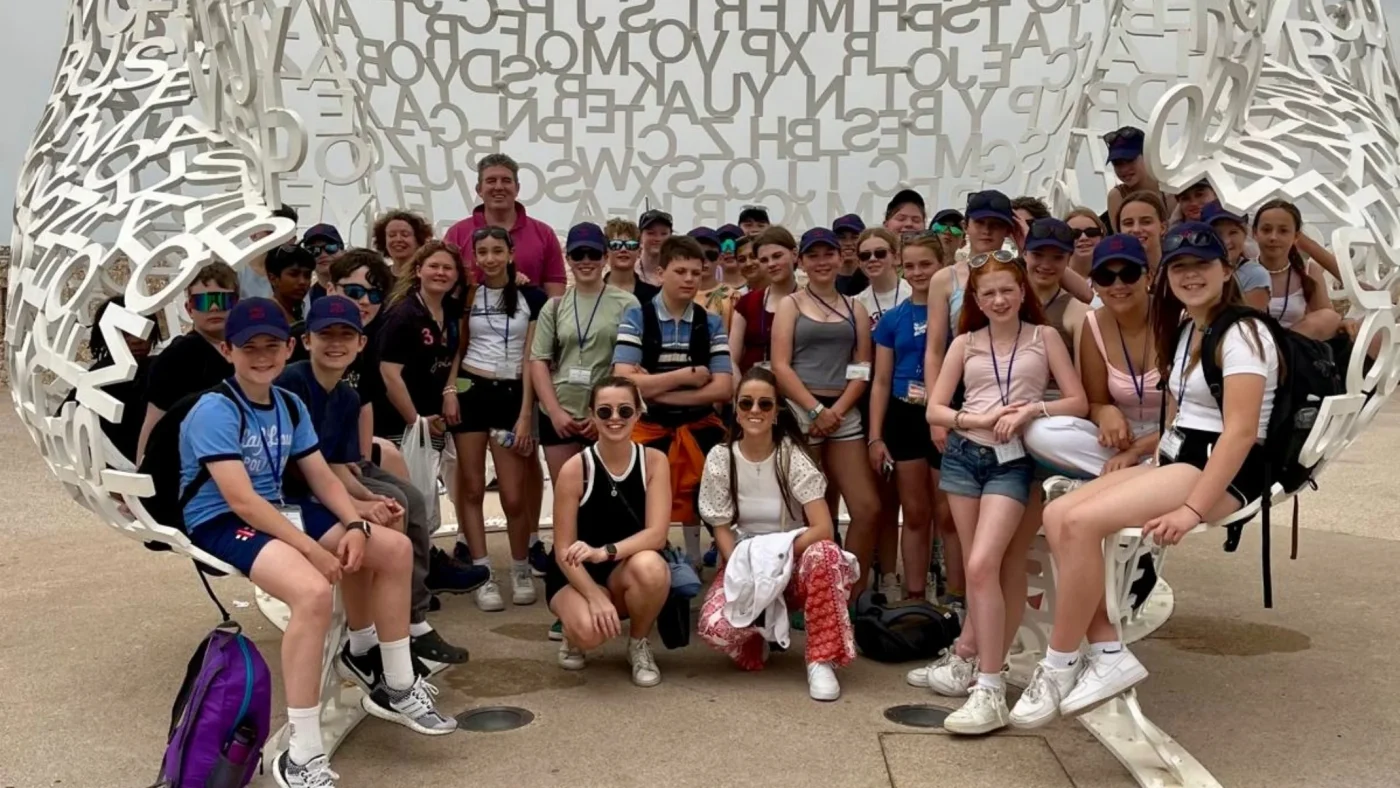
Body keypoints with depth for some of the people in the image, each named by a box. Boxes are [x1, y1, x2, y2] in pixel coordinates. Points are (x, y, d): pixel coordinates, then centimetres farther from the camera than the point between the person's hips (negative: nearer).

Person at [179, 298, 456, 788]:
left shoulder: (290, 406, 7)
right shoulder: (214, 411, -18)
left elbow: (322, 478, 8)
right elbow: (241, 499, -26)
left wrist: (356, 525, -12)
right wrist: (312, 549, -28)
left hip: (277, 510, 9)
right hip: (222, 523, -9)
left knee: (395, 548, 2)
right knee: (314, 590, -36)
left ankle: (397, 688, 16)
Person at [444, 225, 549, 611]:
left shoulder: (531, 298, 2)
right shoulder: (468, 296, 8)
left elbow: (531, 358, 0)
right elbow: (456, 349, 13)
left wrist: (526, 413, -5)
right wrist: (449, 392, -3)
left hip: (511, 395, -2)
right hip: (471, 393, 2)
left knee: (514, 495, -4)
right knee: (472, 488, 2)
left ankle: (521, 570, 17)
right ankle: (483, 575, 10)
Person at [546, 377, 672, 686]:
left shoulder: (654, 461, -10)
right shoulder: (575, 469, -16)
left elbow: (657, 534, -20)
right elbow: (563, 551, -14)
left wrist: (604, 552, -36)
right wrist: (596, 597, -29)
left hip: (630, 576, 2)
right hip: (578, 576, -2)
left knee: (650, 565, -35)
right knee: (589, 630, -35)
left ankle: (639, 644, -3)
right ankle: (574, 637, 8)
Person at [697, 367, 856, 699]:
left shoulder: (792, 456, -13)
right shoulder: (720, 458, -7)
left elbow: (823, 527, -20)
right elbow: (722, 530, -4)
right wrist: (744, 573, -20)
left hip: (793, 562, -1)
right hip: (743, 563, 1)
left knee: (824, 554, -37)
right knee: (715, 626, -30)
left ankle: (821, 660, -23)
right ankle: (759, 636, 7)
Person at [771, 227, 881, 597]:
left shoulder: (855, 309, 15)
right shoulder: (790, 305, 6)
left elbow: (862, 369, 7)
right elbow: (780, 366, -4)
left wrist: (838, 410, -8)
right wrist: (816, 409, -13)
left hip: (844, 413, 4)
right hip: (800, 411, -3)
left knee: (868, 508, -2)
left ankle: (853, 592, 10)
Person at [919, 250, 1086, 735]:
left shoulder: (1044, 338, 6)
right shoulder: (965, 344, 9)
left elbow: (1078, 403, 1)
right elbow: (935, 409, 5)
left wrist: (1032, 409, -15)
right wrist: (979, 419, -12)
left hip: (1012, 461, -3)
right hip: (964, 454, 3)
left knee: (983, 566, -17)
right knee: (980, 568, 8)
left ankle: (989, 689, -14)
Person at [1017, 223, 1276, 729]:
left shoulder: (1241, 334, -11)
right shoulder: (1185, 331, 17)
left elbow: (1240, 431, -20)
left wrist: (1192, 509, -27)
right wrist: (1141, 457, 5)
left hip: (1223, 469, -9)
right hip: (1174, 459, 9)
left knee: (1082, 521, -25)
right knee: (1057, 515, -9)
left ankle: (1059, 669, -14)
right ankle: (1108, 654, -12)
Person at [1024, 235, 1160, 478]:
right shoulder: (1094, 325, -1)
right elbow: (1095, 403, 6)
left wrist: (1135, 451, -20)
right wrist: (1106, 413, -19)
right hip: (1124, 436, 5)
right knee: (1039, 433, -21)